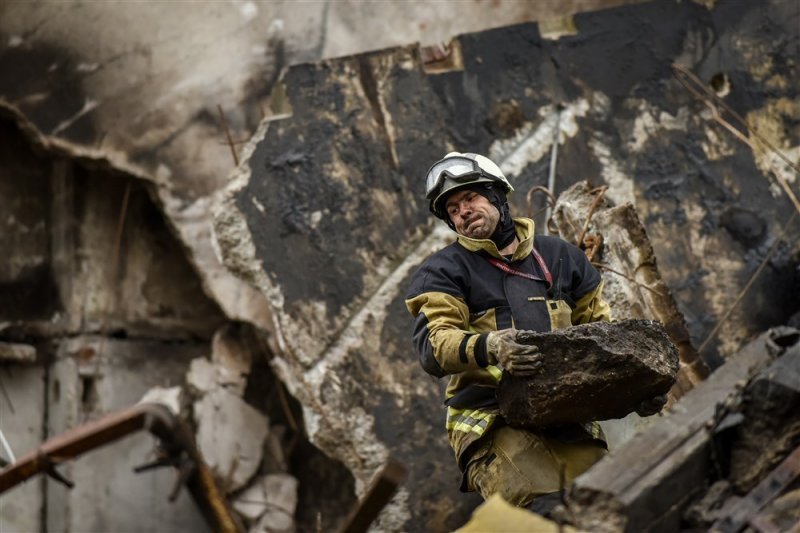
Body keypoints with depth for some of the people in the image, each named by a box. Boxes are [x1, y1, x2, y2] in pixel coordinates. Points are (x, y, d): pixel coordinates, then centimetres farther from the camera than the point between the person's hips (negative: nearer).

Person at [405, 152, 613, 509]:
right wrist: (488, 348, -25)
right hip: (491, 420, -3)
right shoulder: (442, 271, 12)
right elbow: (432, 345, -4)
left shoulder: (558, 255, 24)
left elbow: (599, 324, 28)